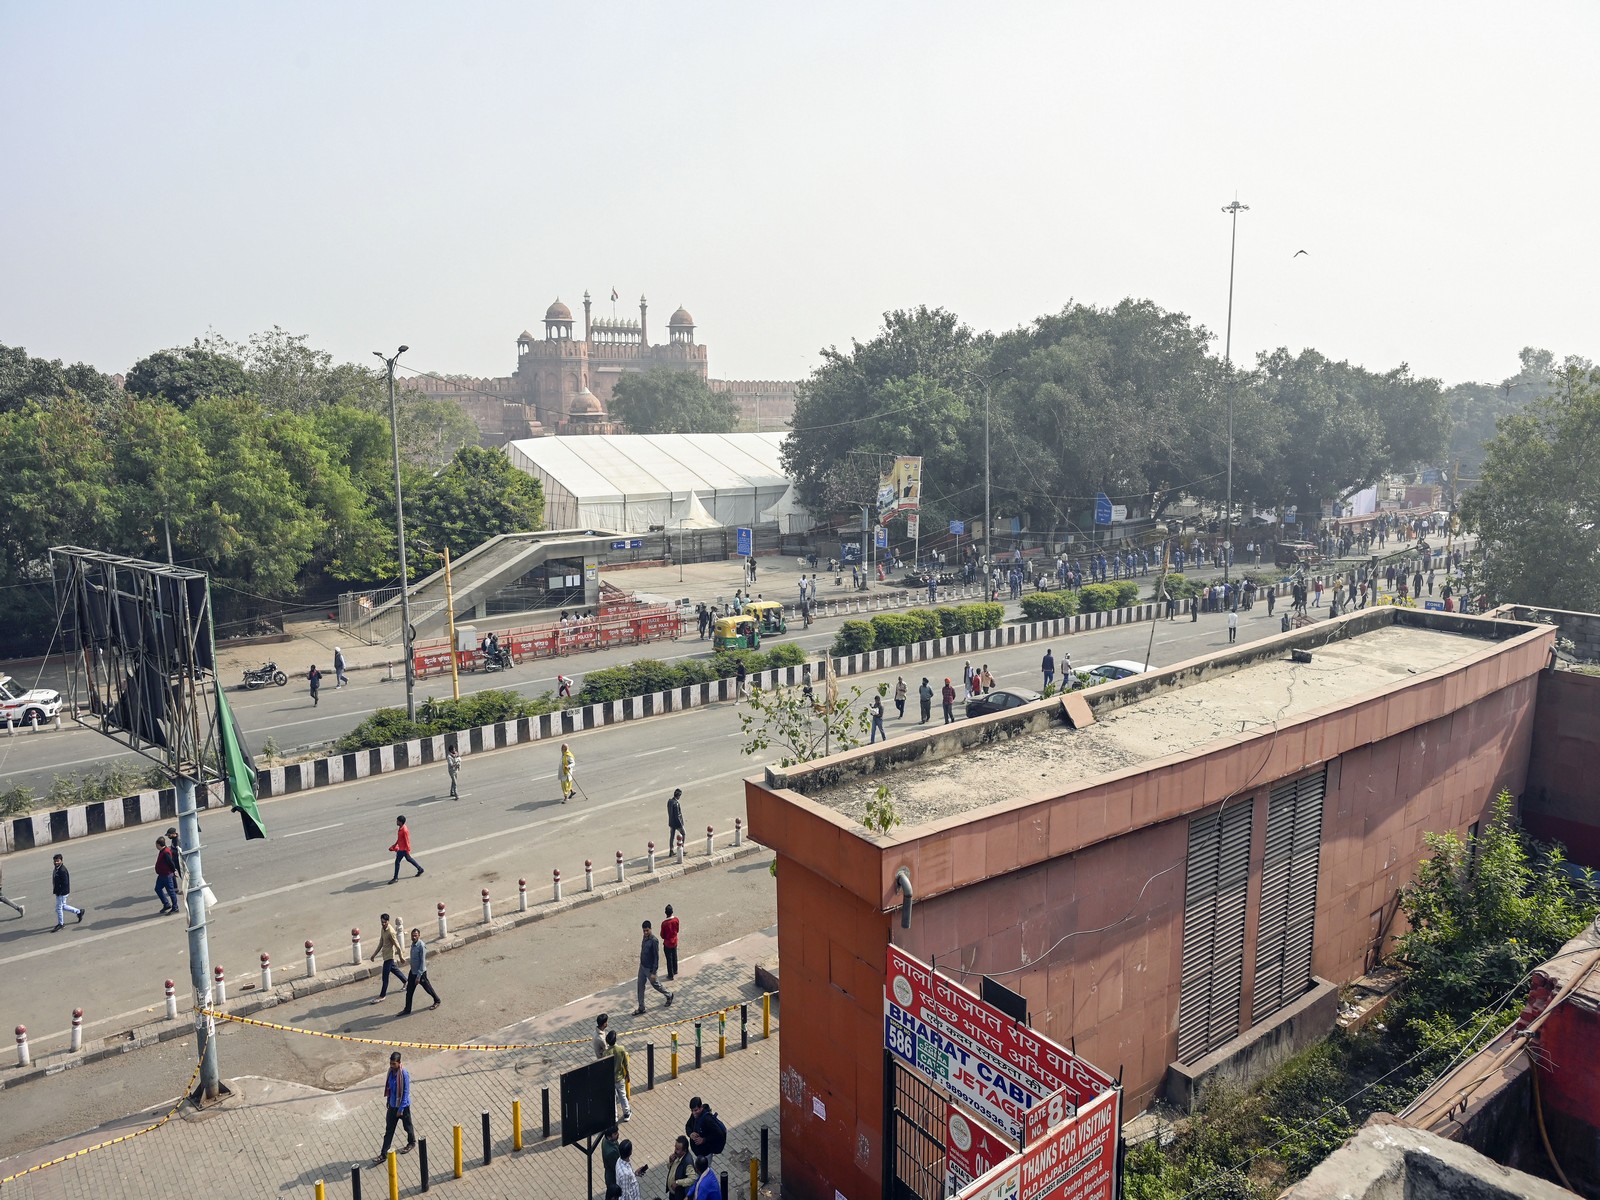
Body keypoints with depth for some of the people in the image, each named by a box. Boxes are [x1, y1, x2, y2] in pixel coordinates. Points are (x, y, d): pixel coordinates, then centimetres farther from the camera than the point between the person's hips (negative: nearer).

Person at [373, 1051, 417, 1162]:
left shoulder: (404, 1074, -27)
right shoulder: (391, 1071, -6)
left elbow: (406, 1092, -22)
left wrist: (401, 1109, -20)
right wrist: (388, 1100, 16)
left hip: (403, 1105, -6)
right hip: (392, 1105, 6)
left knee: (407, 1126, 16)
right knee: (389, 1129, 10)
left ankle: (412, 1143, 40)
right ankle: (383, 1154, 17)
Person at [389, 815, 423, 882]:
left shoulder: (404, 830, -27)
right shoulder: (400, 828, 2)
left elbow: (407, 841, -23)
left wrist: (408, 851, -20)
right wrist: (395, 844, 24)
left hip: (403, 849, -10)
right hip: (400, 848, 10)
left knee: (397, 862, -1)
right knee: (409, 859, 22)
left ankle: (395, 878, 10)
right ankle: (420, 869, 33)